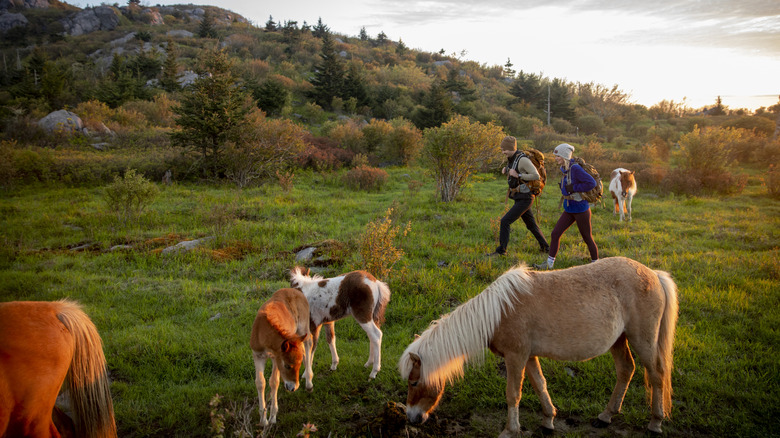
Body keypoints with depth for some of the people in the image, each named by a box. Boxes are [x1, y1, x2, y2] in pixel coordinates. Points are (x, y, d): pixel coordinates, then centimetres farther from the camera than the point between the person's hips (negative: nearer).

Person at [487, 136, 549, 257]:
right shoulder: (511, 159, 7)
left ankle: (501, 250, -8)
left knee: (505, 221, -14)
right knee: (531, 225, 22)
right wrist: (505, 170, 4)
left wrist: (517, 175, -25)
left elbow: (536, 176, -23)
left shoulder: (523, 159, -21)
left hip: (525, 199, -10)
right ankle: (545, 247, 37)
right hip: (519, 198, 10)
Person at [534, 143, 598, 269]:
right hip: (569, 210, 8)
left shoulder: (575, 168, -21)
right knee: (555, 234, 2)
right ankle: (549, 264, 9)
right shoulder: (565, 169, 5)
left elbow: (592, 183, -26)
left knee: (587, 238, 7)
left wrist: (573, 188, -22)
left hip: (581, 210, -8)